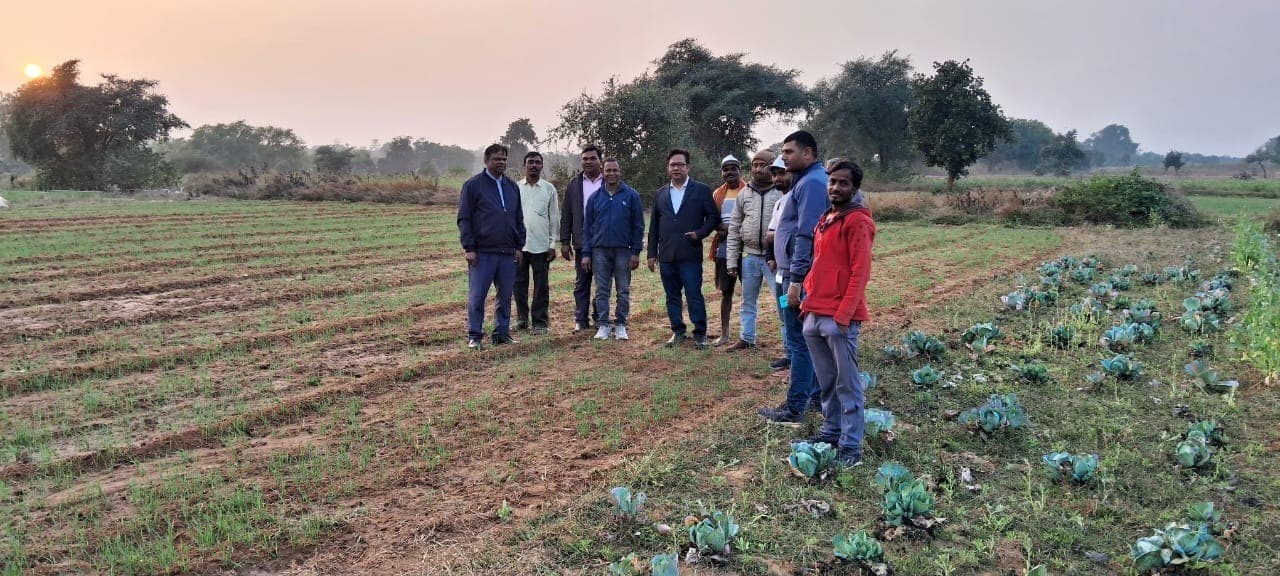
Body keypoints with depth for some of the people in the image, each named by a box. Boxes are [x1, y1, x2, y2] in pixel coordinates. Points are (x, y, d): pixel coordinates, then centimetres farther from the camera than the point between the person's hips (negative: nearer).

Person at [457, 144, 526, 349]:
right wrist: (468, 248, -9)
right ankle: (474, 336, 6)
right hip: (482, 253, -5)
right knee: (477, 296, -2)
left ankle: (502, 333, 18)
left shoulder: (512, 187, 15)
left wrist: (519, 246, 11)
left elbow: (519, 219, 19)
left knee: (505, 296, 8)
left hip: (508, 253, 5)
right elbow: (464, 219, -3)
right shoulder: (473, 185, -1)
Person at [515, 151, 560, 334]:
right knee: (519, 284, 7)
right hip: (518, 245, 1)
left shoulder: (549, 188, 4)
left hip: (541, 245, -1)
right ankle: (522, 319, 18)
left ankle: (540, 322, 8)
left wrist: (553, 244, -1)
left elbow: (554, 218, 5)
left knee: (541, 286, 2)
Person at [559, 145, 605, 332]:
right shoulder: (574, 184, 8)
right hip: (582, 243, 2)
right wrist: (564, 241, 2)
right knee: (581, 283, 6)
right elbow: (566, 215, 8)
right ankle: (581, 320, 12)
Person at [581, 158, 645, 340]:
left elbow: (638, 226, 2)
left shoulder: (631, 196, 2)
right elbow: (587, 227, 9)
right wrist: (586, 253, 3)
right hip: (600, 250, 2)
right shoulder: (595, 197, 7)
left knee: (623, 290, 3)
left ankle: (621, 325, 12)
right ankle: (603, 325, 10)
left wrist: (636, 252, -4)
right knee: (601, 291, 4)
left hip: (623, 251, -1)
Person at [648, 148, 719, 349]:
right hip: (667, 255, 4)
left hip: (690, 253, -4)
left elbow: (714, 217, 3)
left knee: (694, 295, -5)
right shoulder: (660, 194, 14)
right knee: (672, 296, 9)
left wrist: (700, 233, -10)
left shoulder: (701, 190, 3)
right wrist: (652, 253, 10)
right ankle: (678, 331, 20)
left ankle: (700, 333, 5)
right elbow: (654, 226, 15)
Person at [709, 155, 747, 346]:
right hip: (723, 250, 5)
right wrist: (722, 227, -7)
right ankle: (724, 333, 16)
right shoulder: (717, 194, 14)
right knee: (726, 291, 10)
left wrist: (730, 229, -17)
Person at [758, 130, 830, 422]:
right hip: (805, 274, 10)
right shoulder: (811, 180, 16)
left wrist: (795, 280, -23)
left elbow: (806, 236, -22)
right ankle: (817, 396, 24)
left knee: (800, 341, -5)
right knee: (812, 339, 15)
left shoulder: (811, 183, -16)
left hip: (802, 276, -10)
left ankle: (795, 407, 0)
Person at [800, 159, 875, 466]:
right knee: (826, 382, 16)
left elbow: (860, 272, -14)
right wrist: (808, 301, 16)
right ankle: (831, 431, 27)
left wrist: (843, 315, -19)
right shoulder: (824, 220, 17)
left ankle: (851, 447, 5)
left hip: (840, 318, -8)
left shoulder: (856, 221, -9)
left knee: (847, 384, -1)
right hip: (815, 315, 8)